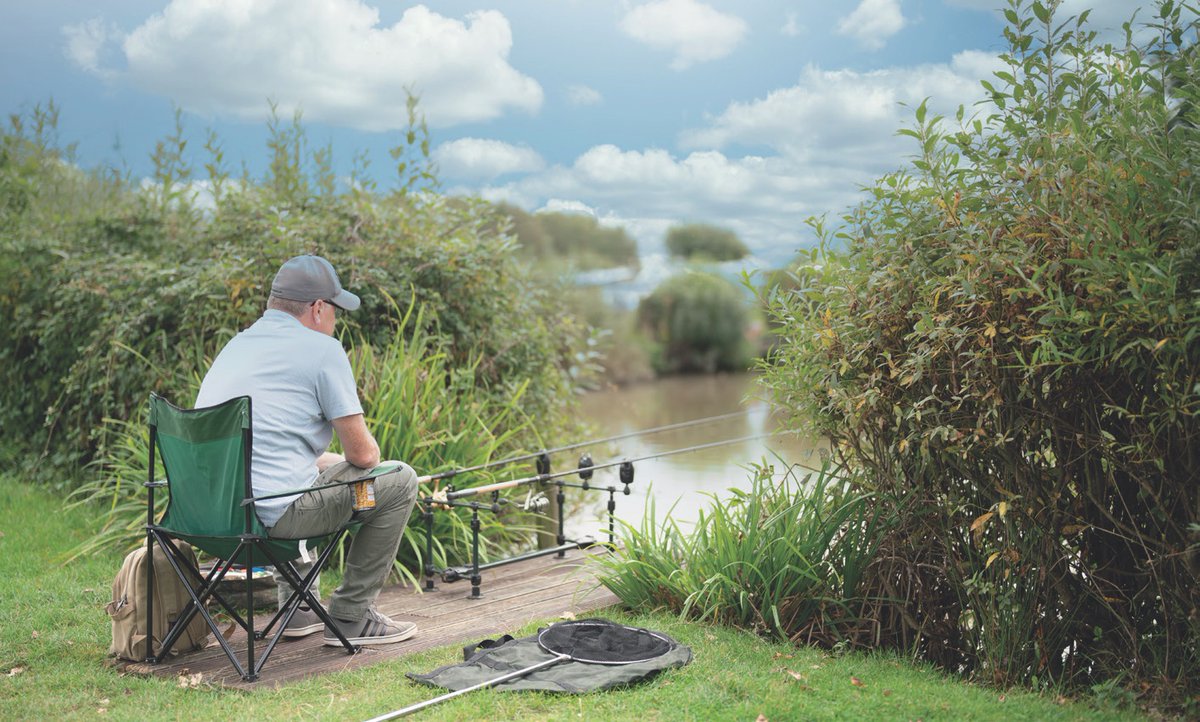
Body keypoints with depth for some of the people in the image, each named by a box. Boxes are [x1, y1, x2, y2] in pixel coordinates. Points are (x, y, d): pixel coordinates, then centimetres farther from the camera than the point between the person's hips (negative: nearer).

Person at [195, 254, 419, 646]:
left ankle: (297, 607, 32)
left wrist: (326, 462, 27)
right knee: (399, 481, 7)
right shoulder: (322, 349, -6)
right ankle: (351, 617, 11)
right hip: (273, 514, -9)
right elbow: (362, 454, -5)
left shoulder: (236, 344, 18)